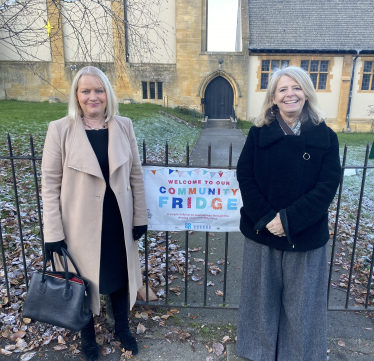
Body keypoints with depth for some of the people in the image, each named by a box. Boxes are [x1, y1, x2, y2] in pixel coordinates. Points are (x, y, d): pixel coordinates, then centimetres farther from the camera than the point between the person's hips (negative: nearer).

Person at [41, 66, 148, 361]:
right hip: (80, 225, -2)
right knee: (84, 281, 17)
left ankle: (122, 327, 46)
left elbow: (136, 175, 2)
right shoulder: (60, 129, -9)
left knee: (121, 276, 19)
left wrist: (140, 218, 2)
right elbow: (50, 184, -7)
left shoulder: (124, 126, -2)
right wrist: (53, 234, -8)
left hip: (118, 222, 2)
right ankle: (87, 334, 45)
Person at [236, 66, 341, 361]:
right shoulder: (259, 133, 0)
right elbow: (245, 177, -5)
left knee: (301, 302, 15)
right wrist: (265, 218, -16)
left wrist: (288, 220, -18)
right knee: (263, 297, 16)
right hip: (261, 232, 1)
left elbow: (327, 187, -9)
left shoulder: (325, 137, -2)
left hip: (306, 236, 0)